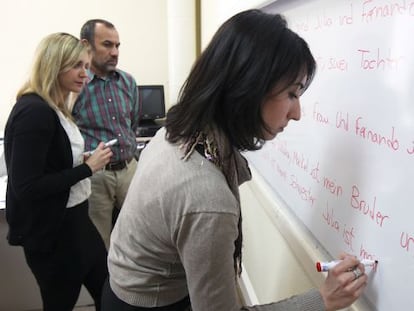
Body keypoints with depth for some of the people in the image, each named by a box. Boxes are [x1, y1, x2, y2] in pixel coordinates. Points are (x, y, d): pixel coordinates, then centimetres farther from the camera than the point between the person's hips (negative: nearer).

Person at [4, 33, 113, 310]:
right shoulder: (34, 111, -21)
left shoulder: (55, 108, 7)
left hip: (73, 220, 9)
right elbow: (26, 187, -25)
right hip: (51, 231, -9)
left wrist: (83, 161, 0)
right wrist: (87, 168, -20)